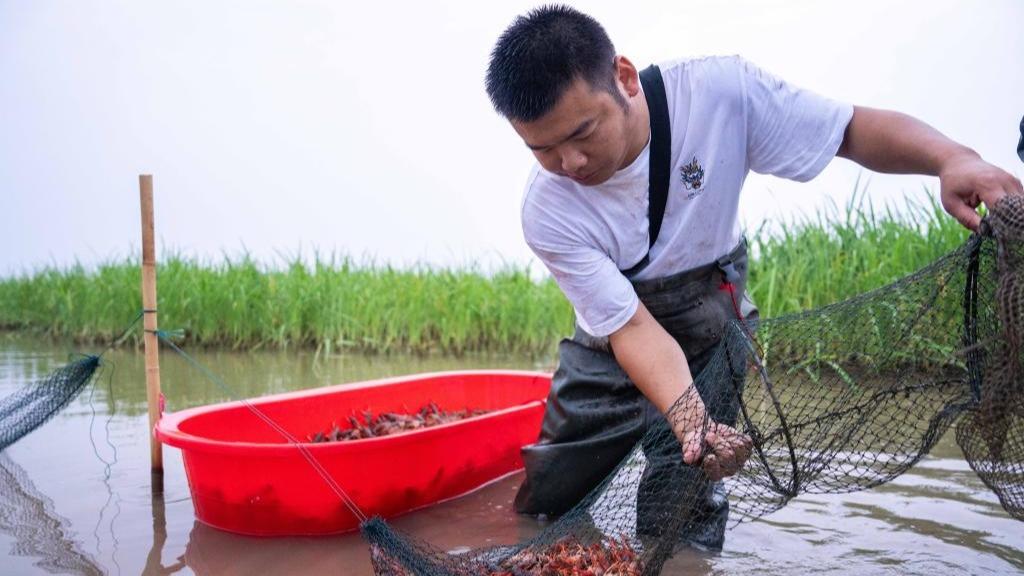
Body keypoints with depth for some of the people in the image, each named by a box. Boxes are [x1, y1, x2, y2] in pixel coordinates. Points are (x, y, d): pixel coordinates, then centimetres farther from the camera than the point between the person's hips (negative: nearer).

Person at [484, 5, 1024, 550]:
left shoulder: (716, 91, -26)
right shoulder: (547, 212, -25)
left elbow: (853, 128, -15)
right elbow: (632, 327, -25)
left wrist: (952, 158, -35)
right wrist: (687, 416, -43)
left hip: (712, 330, 0)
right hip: (613, 345, 1)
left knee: (685, 529, -1)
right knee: (545, 508, 4)